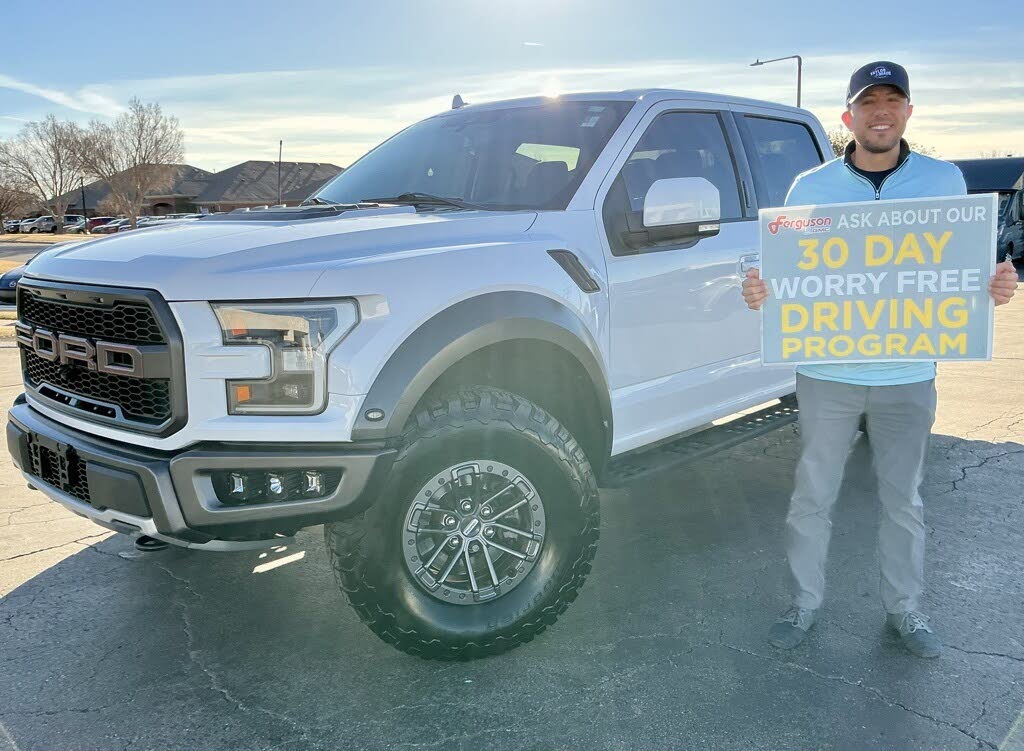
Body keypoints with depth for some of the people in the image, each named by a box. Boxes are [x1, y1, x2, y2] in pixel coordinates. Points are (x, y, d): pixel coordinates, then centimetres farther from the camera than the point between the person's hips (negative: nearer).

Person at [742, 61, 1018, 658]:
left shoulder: (945, 181, 3)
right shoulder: (811, 187, 1)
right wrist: (762, 290, -19)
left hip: (908, 377, 1)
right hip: (828, 373, 0)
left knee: (904, 500, 14)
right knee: (812, 497, 9)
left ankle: (906, 609, 32)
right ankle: (806, 603, 27)